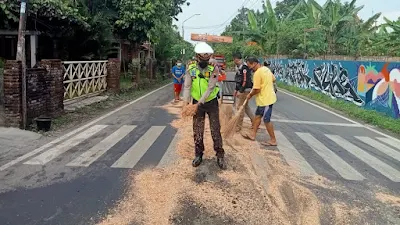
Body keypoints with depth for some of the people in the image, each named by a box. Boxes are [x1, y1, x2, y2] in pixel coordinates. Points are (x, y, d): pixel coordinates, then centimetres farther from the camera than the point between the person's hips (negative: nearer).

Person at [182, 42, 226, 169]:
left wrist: (199, 103, -28)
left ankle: (220, 156, 14)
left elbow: (210, 88, -21)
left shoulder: (214, 69, -14)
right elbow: (187, 87, -13)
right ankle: (198, 155, 24)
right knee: (197, 131, 9)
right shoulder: (191, 69, -7)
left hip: (211, 102, -2)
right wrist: (186, 104, -27)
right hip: (197, 103, 2)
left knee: (216, 130, 3)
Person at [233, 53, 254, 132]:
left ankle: (238, 127, 4)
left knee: (240, 107, -5)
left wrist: (241, 91, -22)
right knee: (246, 106, 17)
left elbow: (245, 80, -23)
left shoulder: (244, 67, -19)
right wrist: (236, 90, 20)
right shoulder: (239, 67, 12)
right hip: (241, 89, 10)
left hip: (245, 90, -10)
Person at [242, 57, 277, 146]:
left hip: (265, 99, -10)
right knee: (258, 116, 18)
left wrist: (250, 95, -4)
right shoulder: (266, 69, 7)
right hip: (266, 98, 10)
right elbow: (273, 79, 18)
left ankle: (273, 140, 9)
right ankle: (253, 134, 28)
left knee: (266, 120, 0)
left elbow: (256, 90, -22)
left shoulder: (257, 73, -21)